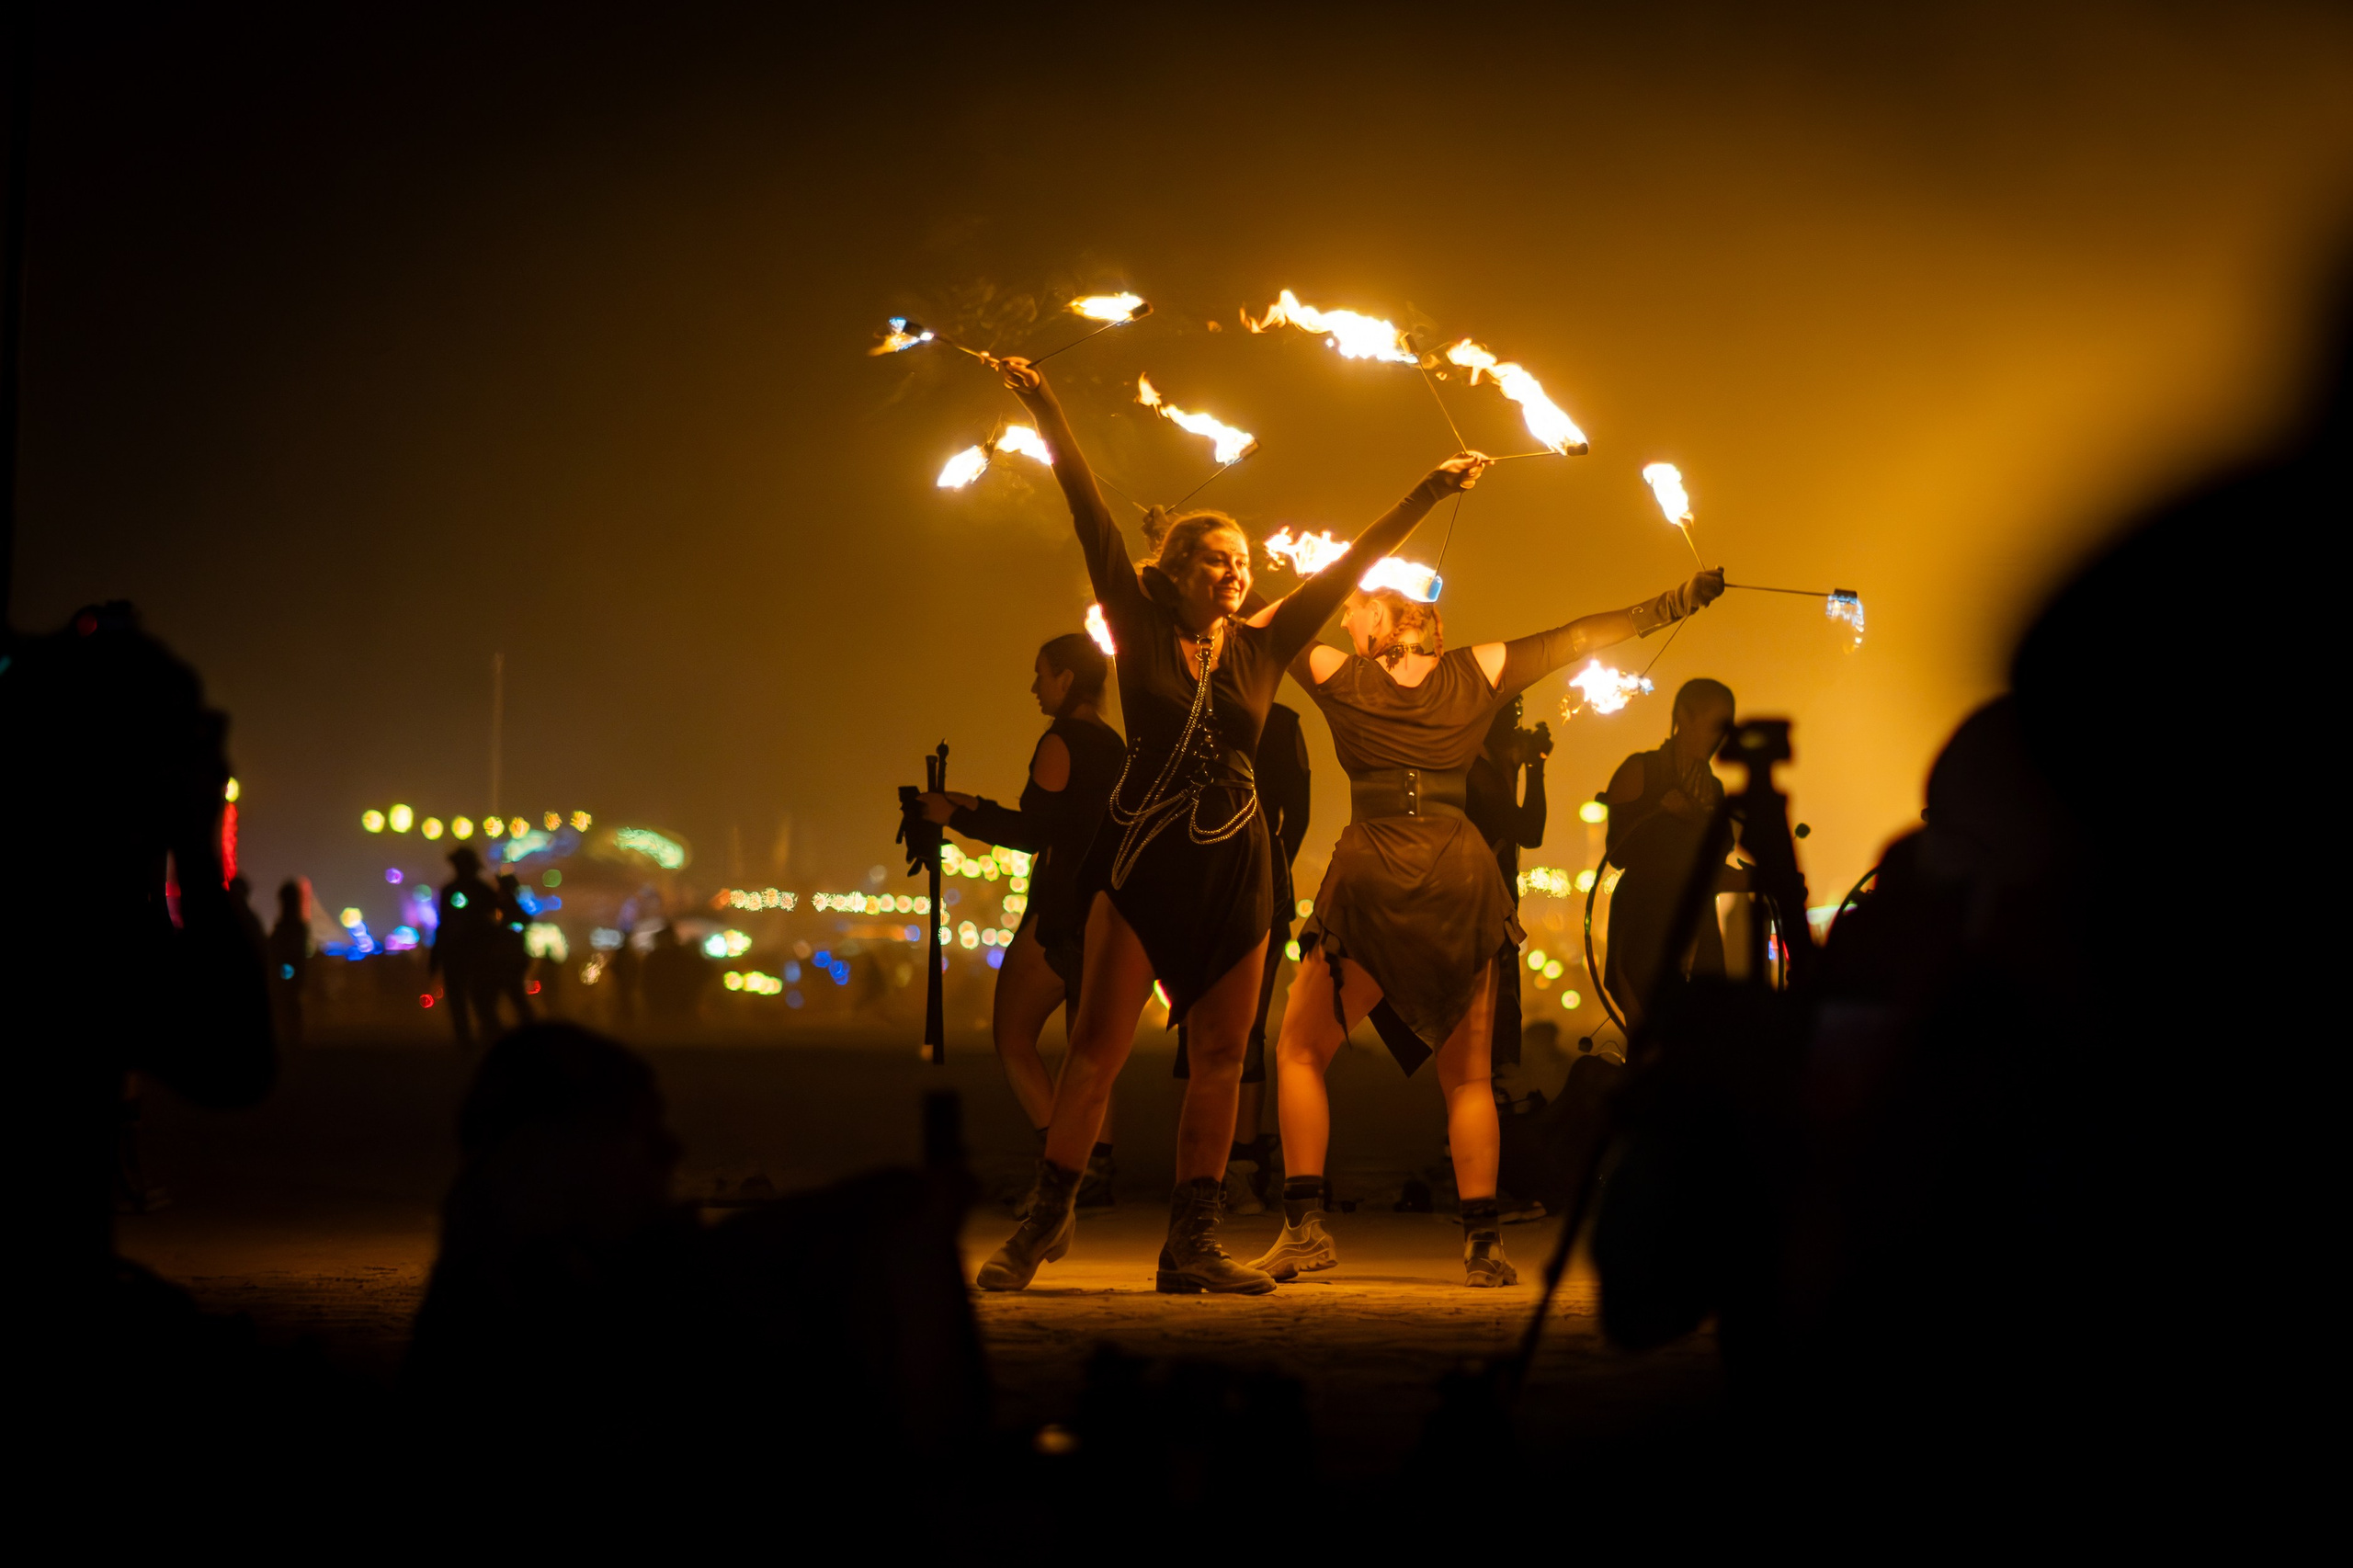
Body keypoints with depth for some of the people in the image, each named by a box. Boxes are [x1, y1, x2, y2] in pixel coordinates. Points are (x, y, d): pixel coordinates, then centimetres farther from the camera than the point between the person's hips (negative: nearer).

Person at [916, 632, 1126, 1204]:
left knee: (1012, 1036, -2)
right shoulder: (1114, 747, 15)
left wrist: (957, 815, -5)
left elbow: (1032, 833, -14)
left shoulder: (1061, 742, -10)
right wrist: (981, 810, 27)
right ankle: (1097, 1171, 4)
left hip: (1061, 910, -8)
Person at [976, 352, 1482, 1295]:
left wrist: (1432, 492, 12)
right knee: (1097, 1049, -8)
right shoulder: (1141, 628, 1)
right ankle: (1043, 1224, 2)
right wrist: (1045, 412, -8)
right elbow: (1091, 516, -4)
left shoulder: (1261, 645, 7)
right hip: (1143, 855, -3)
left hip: (1234, 865, 3)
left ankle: (1192, 1244, 8)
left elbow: (1353, 563, 10)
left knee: (1220, 1056, 3)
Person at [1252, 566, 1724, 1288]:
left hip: (1372, 876, -2)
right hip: (1460, 870, 2)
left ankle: (1304, 1224, -4)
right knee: (1468, 1074, 10)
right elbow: (1578, 636, 19)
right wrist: (1674, 602, 26)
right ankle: (1483, 1240, 1)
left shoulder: (1342, 676, 8)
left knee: (1300, 1051, 9)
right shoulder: (1476, 673, 13)